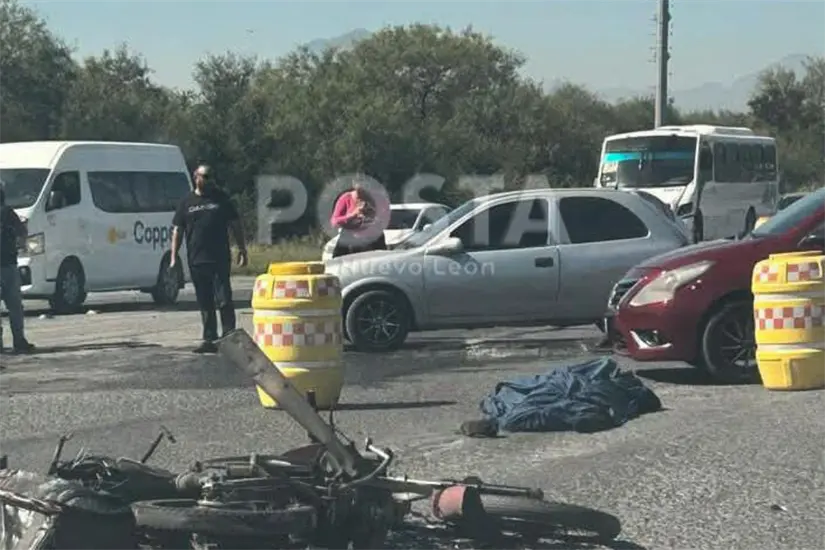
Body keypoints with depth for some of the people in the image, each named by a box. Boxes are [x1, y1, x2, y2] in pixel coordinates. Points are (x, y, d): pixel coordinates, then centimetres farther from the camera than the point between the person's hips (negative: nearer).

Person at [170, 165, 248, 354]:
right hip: (196, 261, 2)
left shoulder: (221, 198, 8)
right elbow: (177, 230, 11)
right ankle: (209, 340, 13)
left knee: (224, 300, -8)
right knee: (205, 304, 8)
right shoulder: (187, 202, 10)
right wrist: (174, 256, 3)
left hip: (220, 260, -2)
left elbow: (235, 225, 10)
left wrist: (242, 250, 4)